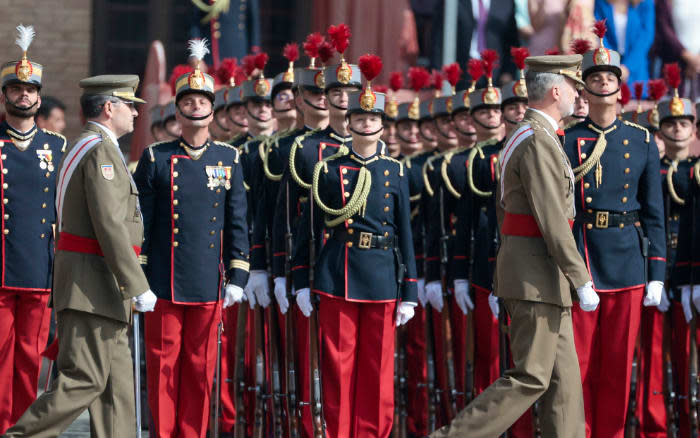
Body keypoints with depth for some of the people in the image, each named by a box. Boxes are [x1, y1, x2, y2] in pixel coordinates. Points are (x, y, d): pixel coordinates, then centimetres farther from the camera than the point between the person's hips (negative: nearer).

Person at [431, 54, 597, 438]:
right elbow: (551, 220, -22)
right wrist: (582, 282, -20)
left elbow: (505, 212, 21)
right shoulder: (537, 142, -16)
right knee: (529, 379, -9)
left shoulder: (522, 139, 16)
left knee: (562, 376, 8)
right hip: (537, 276, -10)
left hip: (528, 274, 10)